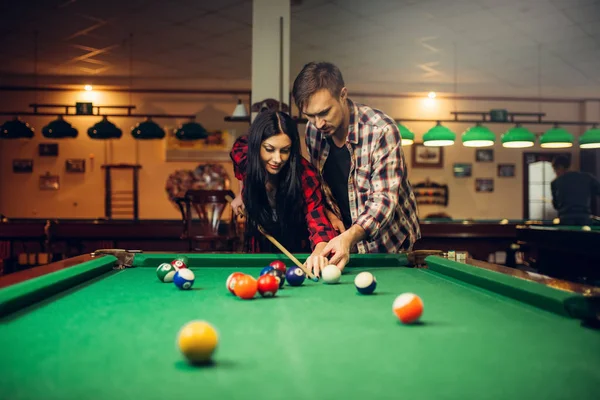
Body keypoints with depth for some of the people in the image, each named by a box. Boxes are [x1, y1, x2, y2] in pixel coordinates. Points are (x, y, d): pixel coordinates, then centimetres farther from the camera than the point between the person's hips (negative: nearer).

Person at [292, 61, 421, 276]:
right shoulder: (313, 130, -6)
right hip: (344, 238, 5)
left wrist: (348, 237, -45)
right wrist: (329, 212, -8)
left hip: (389, 244, -4)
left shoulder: (382, 130, -25)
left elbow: (384, 199, -30)